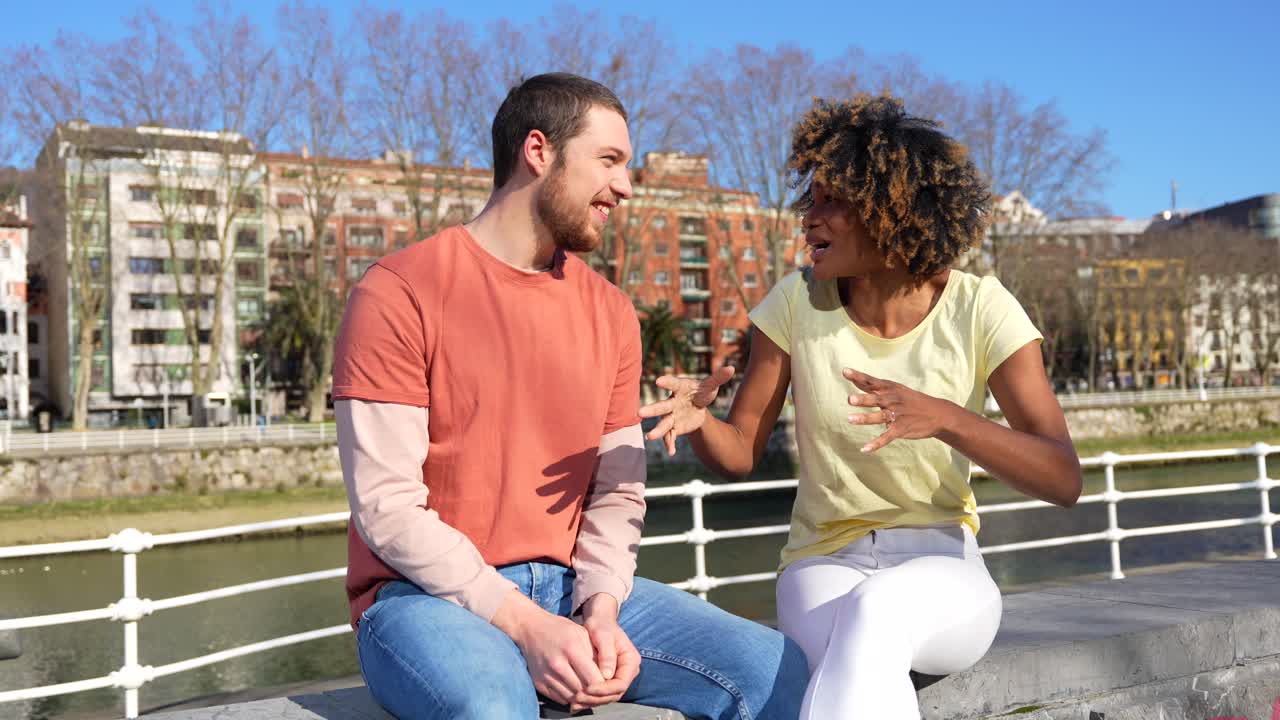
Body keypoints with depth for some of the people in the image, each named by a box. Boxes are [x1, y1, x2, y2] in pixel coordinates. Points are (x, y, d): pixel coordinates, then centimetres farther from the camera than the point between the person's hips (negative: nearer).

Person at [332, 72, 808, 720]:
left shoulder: (611, 313, 10)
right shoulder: (398, 294, -7)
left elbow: (617, 490, 6)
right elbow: (385, 506, -13)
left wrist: (601, 610, -12)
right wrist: (524, 625, -19)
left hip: (573, 588, 5)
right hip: (429, 596, -4)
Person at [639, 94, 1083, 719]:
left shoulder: (980, 309, -9)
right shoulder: (798, 301, -4)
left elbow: (1063, 479, -16)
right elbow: (740, 453, 0)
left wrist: (943, 418, -33)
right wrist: (696, 420, -24)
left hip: (944, 577, 0)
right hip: (823, 567, 1)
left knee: (874, 611, -37)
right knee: (865, 666, -35)